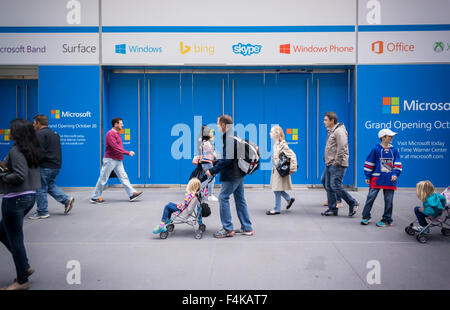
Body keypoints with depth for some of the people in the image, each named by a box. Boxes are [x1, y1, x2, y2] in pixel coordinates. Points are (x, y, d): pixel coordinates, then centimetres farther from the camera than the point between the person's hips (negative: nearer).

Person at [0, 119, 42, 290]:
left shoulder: (16, 150, -16)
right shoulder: (32, 149, 9)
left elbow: (20, 176, -24)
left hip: (15, 198, -9)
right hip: (30, 196, 9)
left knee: (15, 239, 3)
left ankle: (22, 281, 15)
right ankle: (24, 267, 27)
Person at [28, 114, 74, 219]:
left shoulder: (39, 134, -12)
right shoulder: (54, 134, 17)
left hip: (45, 166, -9)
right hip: (56, 166, 9)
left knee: (40, 189, 2)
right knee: (50, 185, 20)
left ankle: (42, 212, 9)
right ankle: (66, 199, 8)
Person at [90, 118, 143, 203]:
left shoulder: (117, 133, 15)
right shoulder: (110, 134, -15)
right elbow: (115, 147, -24)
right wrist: (128, 153, -25)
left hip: (118, 160, 9)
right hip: (110, 160, -9)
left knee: (123, 177, 3)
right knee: (103, 179, 0)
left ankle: (132, 194, 1)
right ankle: (95, 197, 10)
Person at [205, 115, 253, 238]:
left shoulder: (229, 138, -18)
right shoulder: (234, 135, 14)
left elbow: (227, 159, -23)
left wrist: (212, 171, -18)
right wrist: (215, 160, 17)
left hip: (232, 174, -10)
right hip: (239, 173, 10)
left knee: (223, 197, -4)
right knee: (240, 199, 13)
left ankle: (228, 229, 1)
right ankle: (247, 228, 19)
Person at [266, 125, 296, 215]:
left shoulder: (282, 144, -19)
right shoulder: (276, 143, 6)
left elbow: (292, 156, -21)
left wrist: (292, 169, -20)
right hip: (276, 169, 9)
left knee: (277, 190, 0)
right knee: (276, 189, 17)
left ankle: (277, 209, 12)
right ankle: (289, 199, 35)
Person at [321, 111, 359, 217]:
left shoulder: (339, 131, -13)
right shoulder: (331, 131, 19)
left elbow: (342, 148, -21)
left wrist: (337, 162, -20)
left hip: (337, 165, -10)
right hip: (329, 164, 10)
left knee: (335, 186, -12)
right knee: (328, 187, 9)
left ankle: (353, 203, 4)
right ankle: (332, 209, 16)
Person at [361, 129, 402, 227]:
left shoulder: (394, 150, 8)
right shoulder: (376, 149, -2)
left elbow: (397, 164, 12)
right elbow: (369, 163, 1)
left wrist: (395, 174, -3)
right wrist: (368, 176, -1)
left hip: (390, 179, 3)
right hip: (376, 178, -3)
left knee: (388, 200, 5)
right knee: (371, 197, -2)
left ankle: (387, 220, 16)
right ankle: (366, 217, 11)